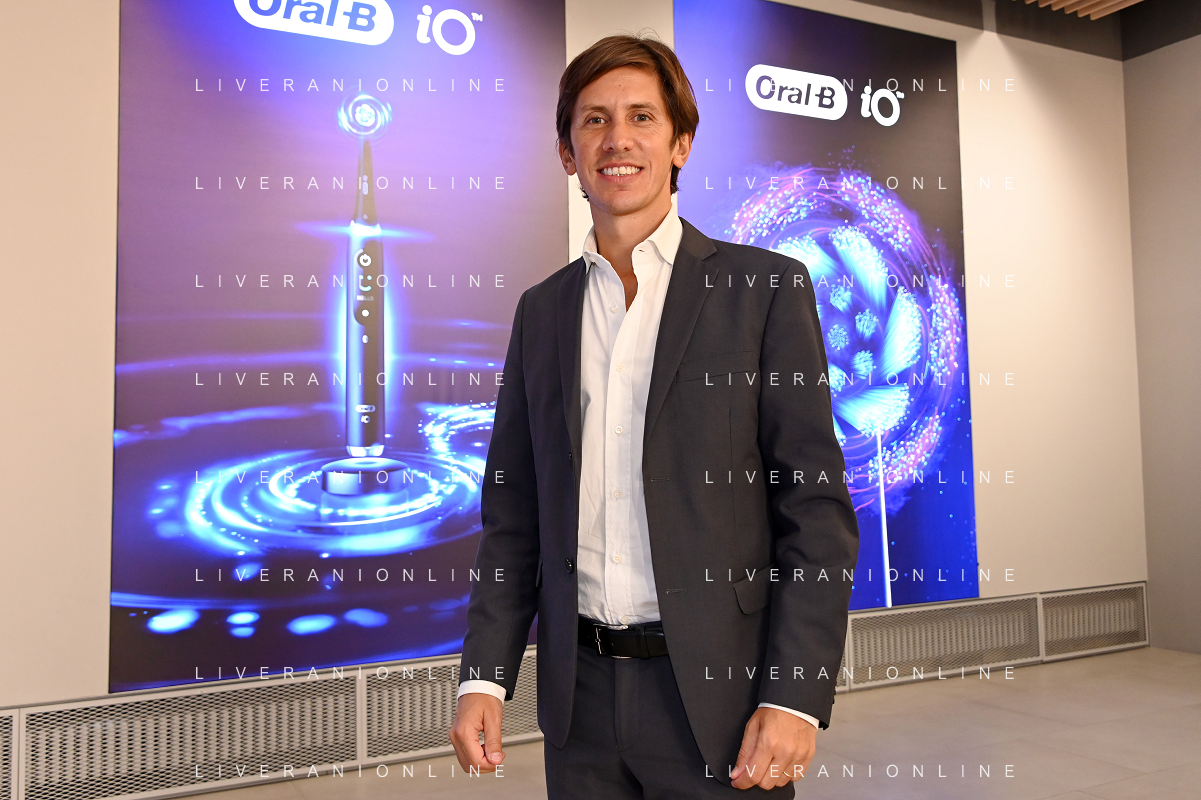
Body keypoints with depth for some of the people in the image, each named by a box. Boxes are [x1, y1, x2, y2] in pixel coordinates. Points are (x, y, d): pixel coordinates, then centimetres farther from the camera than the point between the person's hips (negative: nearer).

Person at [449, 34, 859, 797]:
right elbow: (513, 514, 8)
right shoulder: (541, 310, 8)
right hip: (580, 698, 4)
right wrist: (485, 676, 1)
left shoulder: (766, 290, -4)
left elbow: (818, 506, -7)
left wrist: (794, 699, -14)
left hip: (719, 696, -3)